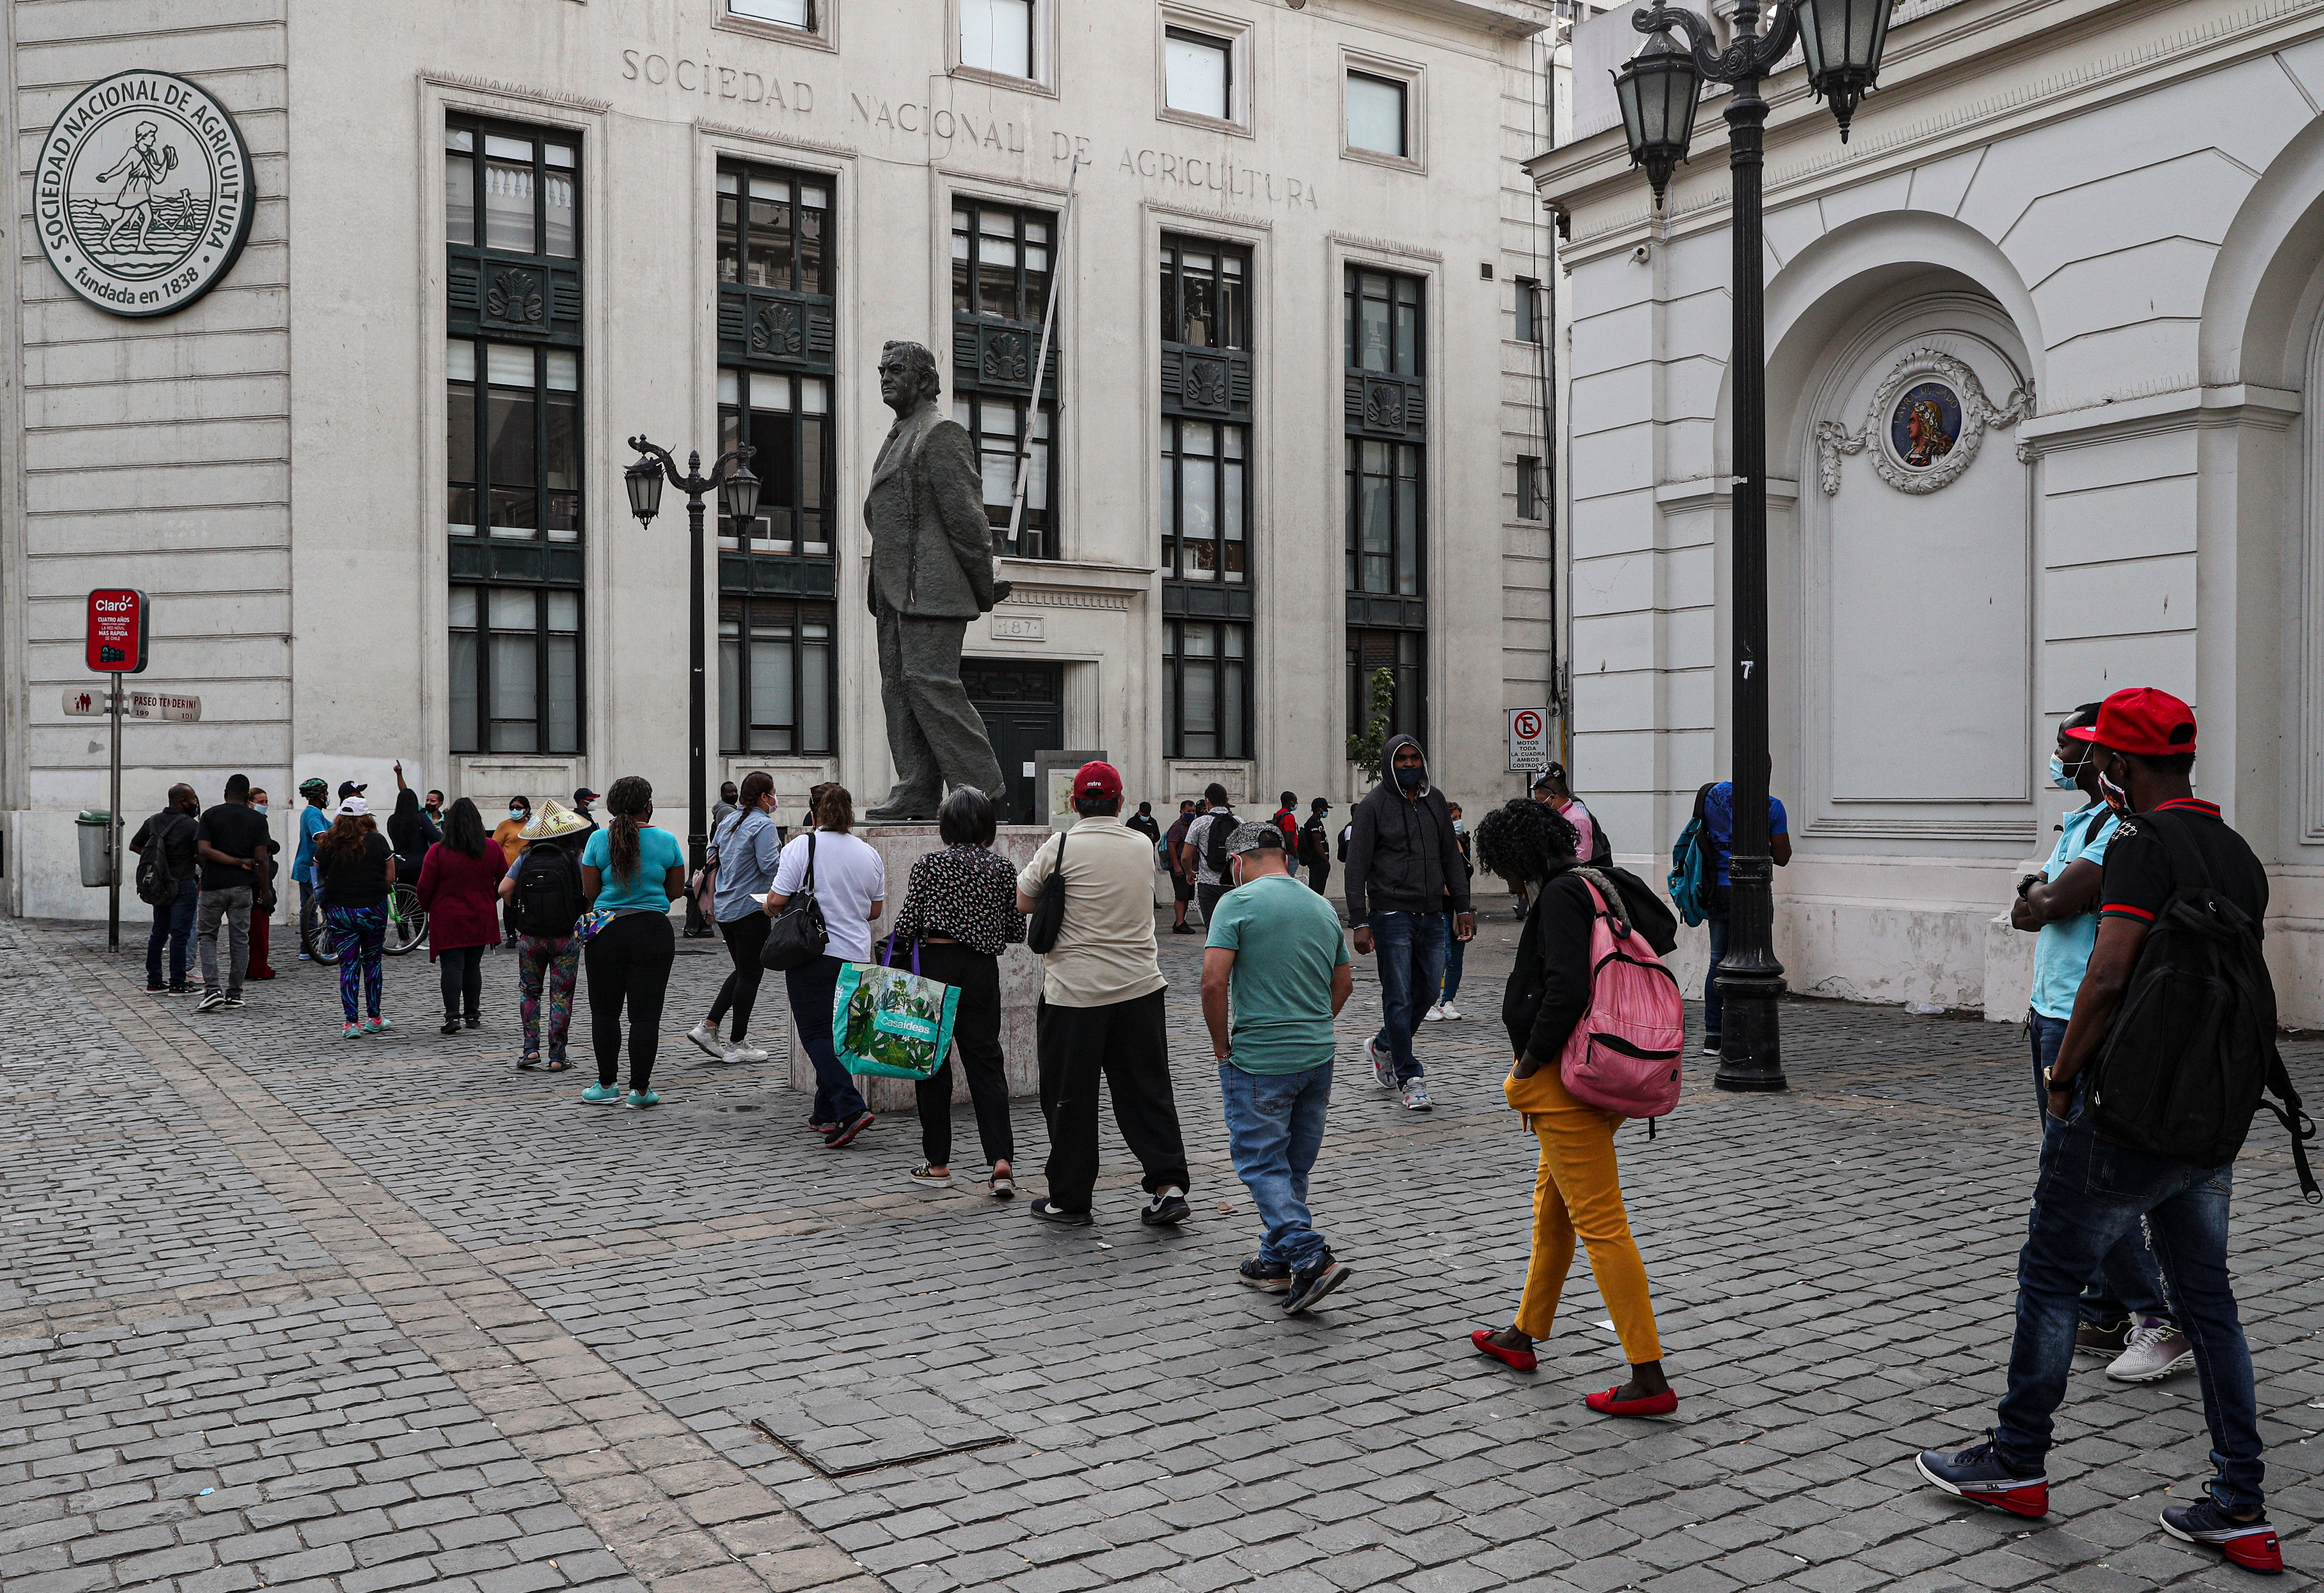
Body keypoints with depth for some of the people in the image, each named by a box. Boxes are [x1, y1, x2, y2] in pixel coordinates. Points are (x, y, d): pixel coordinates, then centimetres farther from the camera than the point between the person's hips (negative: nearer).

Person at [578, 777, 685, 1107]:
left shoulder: (599, 839, -3)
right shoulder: (667, 840, -3)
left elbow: (589, 892, 0)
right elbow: (676, 889, 5)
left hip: (607, 931, 0)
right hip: (653, 931, 0)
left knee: (605, 1011, 12)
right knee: (645, 1014, 3)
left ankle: (607, 1085, 17)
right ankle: (640, 1089, 5)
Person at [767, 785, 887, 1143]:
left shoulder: (802, 846, -8)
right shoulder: (869, 854, 7)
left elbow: (777, 901, -9)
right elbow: (876, 910, 14)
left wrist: (769, 908, 13)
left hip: (814, 953, -5)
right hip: (857, 956, 5)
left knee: (816, 1033, -3)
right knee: (837, 1033, 14)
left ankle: (851, 1109, -17)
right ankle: (826, 1113, 21)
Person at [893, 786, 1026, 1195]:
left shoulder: (929, 866, -5)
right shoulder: (1002, 869, 3)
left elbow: (907, 925, -8)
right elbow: (1016, 931, 7)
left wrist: (893, 945, 10)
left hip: (935, 966, -2)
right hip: (983, 972, 2)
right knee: (986, 1061, 6)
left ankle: (937, 1164, 14)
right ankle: (1001, 1161, -7)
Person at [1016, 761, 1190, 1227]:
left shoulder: (1060, 848, -8)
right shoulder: (1143, 847, 5)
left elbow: (1023, 903, 3)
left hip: (1074, 992, -4)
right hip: (1140, 987, 4)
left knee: (1070, 1098, 6)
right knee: (1147, 1091, 10)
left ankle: (1069, 1200, 14)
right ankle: (1169, 1187, 4)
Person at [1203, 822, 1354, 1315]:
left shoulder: (1238, 902, -10)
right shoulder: (1323, 907, 10)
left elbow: (1214, 980, -18)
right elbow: (1344, 982, 18)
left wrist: (1222, 1046, -6)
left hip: (1259, 1059, -7)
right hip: (1318, 1057, 7)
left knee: (1262, 1163, 1)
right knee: (1295, 1165, 16)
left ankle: (1312, 1257, -11)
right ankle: (1277, 1260, 24)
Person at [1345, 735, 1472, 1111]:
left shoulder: (1435, 800, 11)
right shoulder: (1374, 806, -5)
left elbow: (1451, 857, 17)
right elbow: (1357, 868, -7)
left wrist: (1462, 907, 10)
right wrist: (1360, 923, -13)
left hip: (1431, 915, 5)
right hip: (1392, 914, -5)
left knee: (1428, 991, 9)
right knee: (1399, 999, -3)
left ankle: (1382, 1047, 32)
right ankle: (1409, 1078, 7)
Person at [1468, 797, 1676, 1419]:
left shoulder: (1561, 896, -16)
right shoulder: (1592, 886, 14)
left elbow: (1566, 990, -27)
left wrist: (1529, 1063, -15)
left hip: (1567, 1082, -11)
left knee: (1600, 1223, -7)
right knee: (1552, 1205, 22)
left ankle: (1650, 1379, -4)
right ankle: (1523, 1336, 38)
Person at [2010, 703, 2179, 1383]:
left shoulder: (2125, 826, -17)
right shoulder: (2082, 821, 16)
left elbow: (2056, 904, -21)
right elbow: (2029, 912, 19)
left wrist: (2035, 891, 0)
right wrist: (2034, 899, -1)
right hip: (2054, 1016, 10)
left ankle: (2162, 1322, -1)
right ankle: (2103, 1318, 21)